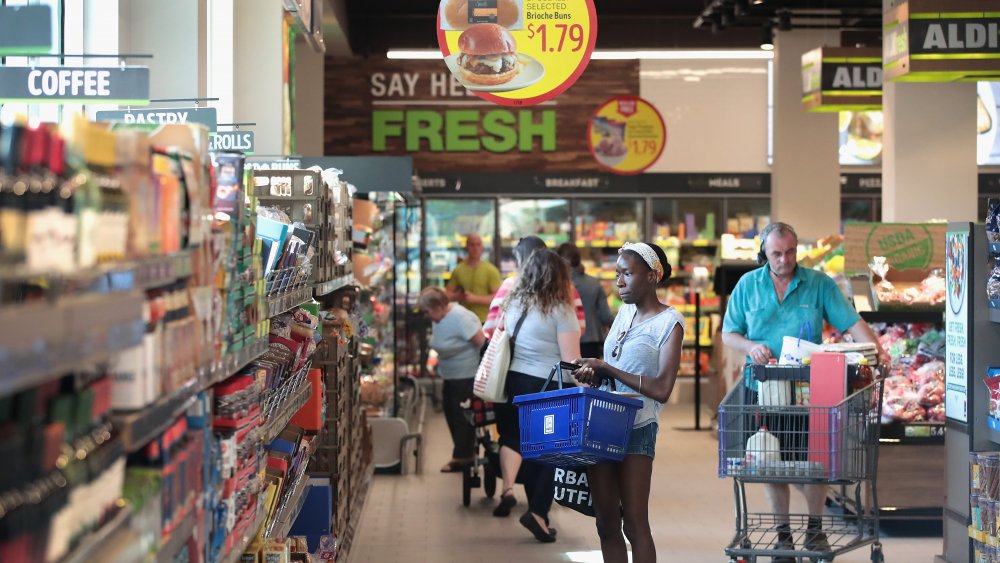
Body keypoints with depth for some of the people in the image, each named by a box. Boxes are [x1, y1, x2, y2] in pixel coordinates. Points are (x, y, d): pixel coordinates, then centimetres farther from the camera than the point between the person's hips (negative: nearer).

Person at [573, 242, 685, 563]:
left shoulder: (669, 321, -7)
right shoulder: (625, 312, 13)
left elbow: (662, 389, -15)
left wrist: (606, 368, -14)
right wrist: (592, 374, -3)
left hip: (637, 429, -7)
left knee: (634, 523, -6)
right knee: (607, 524, 8)